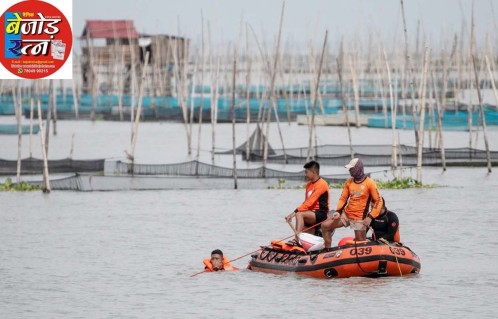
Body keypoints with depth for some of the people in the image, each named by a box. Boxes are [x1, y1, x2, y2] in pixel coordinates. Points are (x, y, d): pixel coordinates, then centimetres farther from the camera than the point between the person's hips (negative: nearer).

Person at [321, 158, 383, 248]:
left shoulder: (369, 183, -9)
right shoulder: (349, 182, 6)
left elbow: (378, 201, -9)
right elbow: (343, 198, 10)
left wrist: (370, 217, -17)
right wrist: (338, 211, -7)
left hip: (359, 218, -5)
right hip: (346, 214, 6)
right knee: (325, 225, -2)